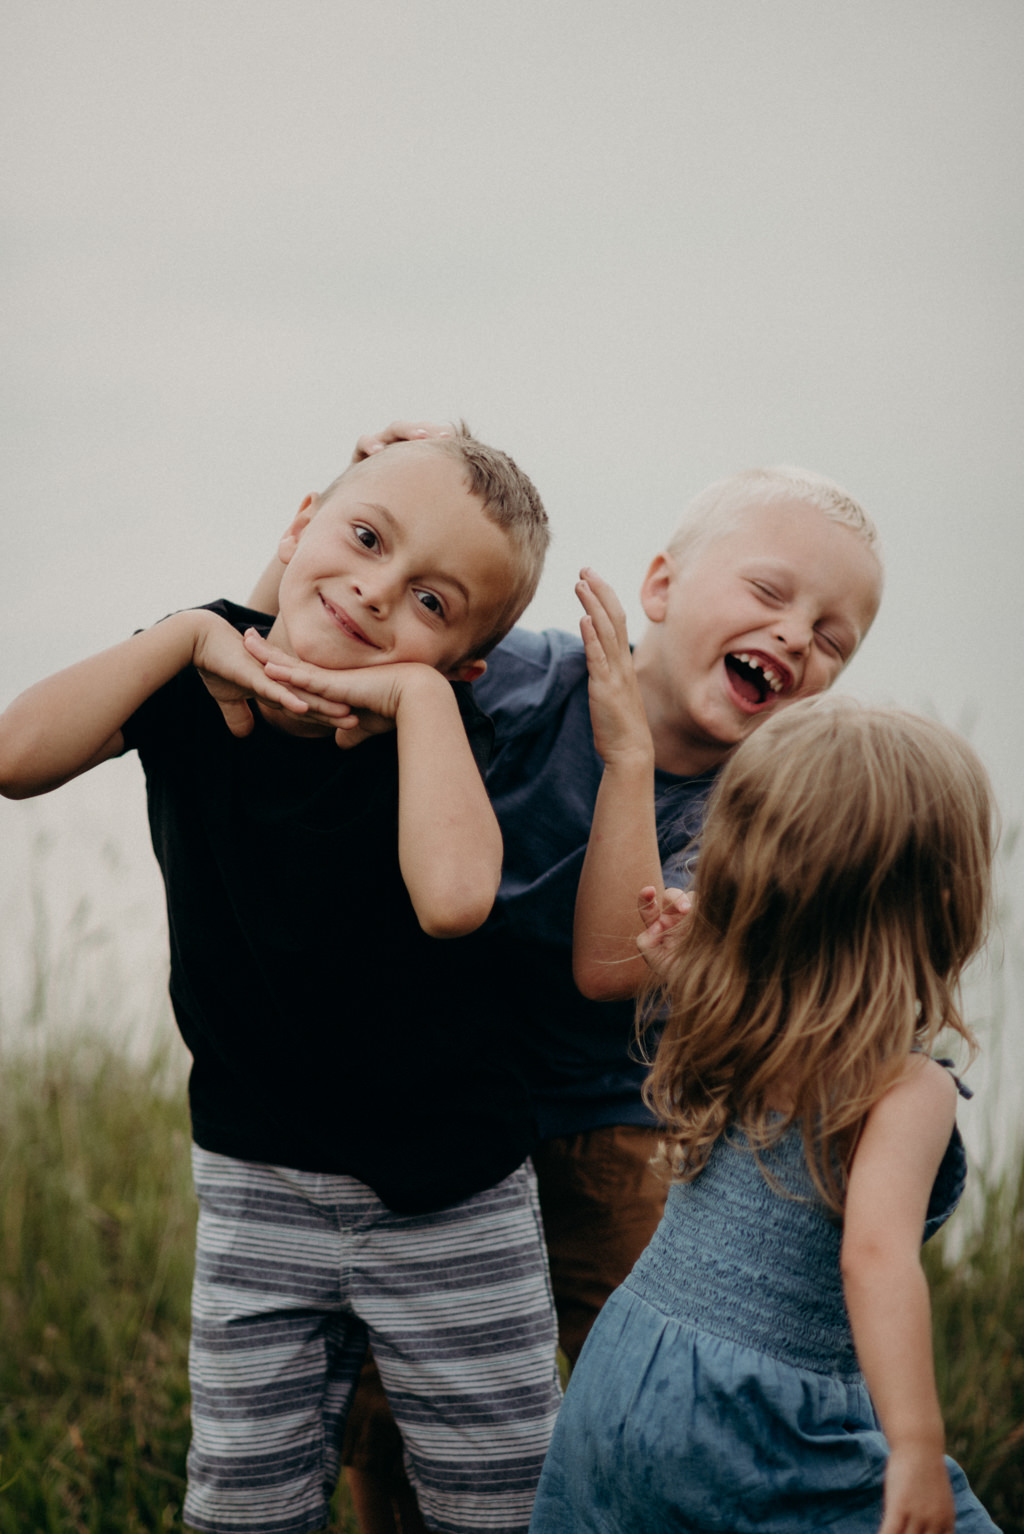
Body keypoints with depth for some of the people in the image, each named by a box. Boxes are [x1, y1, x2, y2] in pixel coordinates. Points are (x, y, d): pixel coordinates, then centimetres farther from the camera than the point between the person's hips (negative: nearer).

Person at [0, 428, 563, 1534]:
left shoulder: (430, 722, -15)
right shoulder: (197, 672, -5)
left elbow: (453, 894, -36)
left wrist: (417, 689, -27)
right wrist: (188, 637, -19)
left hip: (446, 1205, -2)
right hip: (253, 1192, 3)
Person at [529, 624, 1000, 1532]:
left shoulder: (719, 1019, 4)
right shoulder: (907, 1087, -17)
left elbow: (605, 946, 20)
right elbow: (876, 1254, -31)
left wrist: (627, 754, 19)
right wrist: (917, 1452, -33)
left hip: (618, 1380, 7)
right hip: (759, 1438, -7)